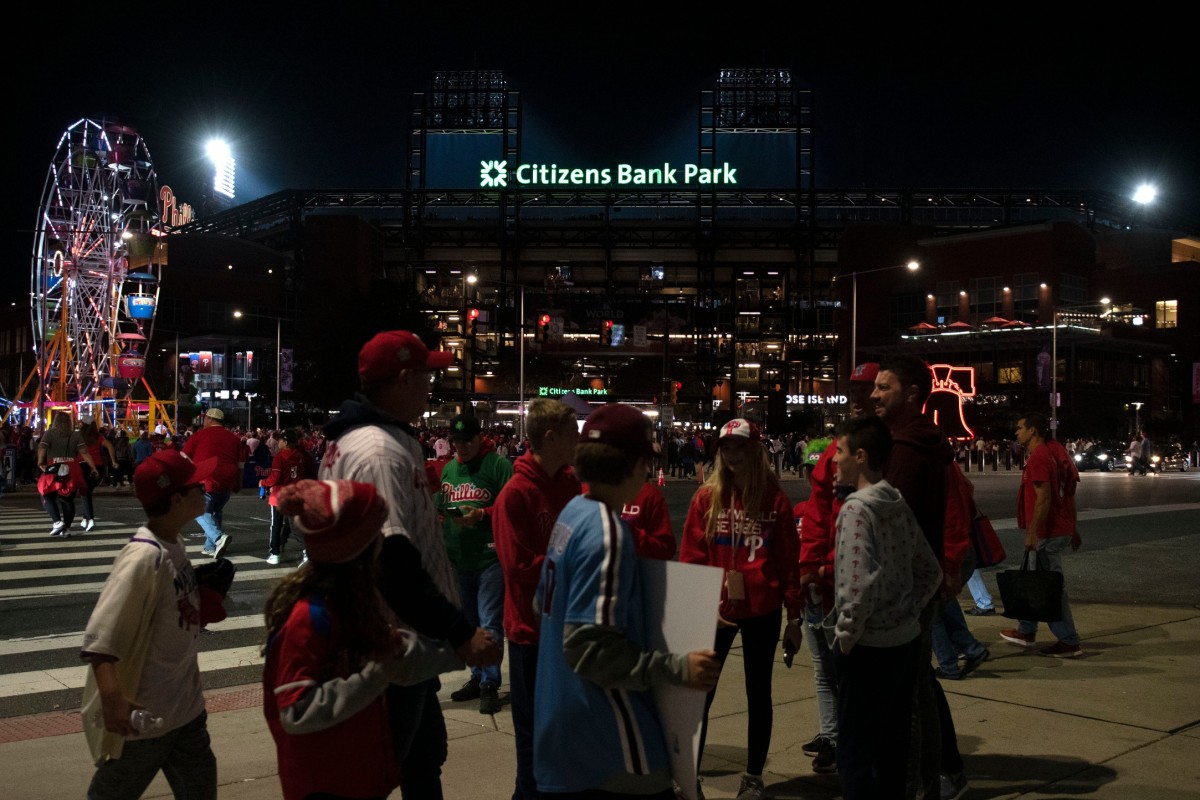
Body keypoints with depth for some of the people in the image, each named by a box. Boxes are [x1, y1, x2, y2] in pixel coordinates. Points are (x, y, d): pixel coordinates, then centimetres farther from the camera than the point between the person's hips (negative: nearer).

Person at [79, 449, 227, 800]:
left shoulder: (174, 546, 1)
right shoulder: (143, 558, -25)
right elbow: (99, 638, -29)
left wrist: (210, 598, -2)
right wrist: (112, 701, -39)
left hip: (186, 706, 8)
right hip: (142, 716, -8)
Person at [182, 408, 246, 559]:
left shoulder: (200, 434, 0)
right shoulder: (233, 438, 13)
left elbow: (185, 458, 4)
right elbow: (240, 463, 15)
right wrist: (237, 485, 21)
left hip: (206, 481, -5)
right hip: (227, 483, 5)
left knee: (201, 512, 1)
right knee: (216, 511, 19)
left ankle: (219, 537, -21)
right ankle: (211, 547, 16)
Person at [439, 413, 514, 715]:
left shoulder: (498, 465, -7)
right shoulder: (448, 469, 12)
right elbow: (441, 508, 17)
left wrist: (483, 514, -22)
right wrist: (441, 519, -3)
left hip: (491, 557, -7)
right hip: (458, 558, 7)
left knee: (489, 625, -5)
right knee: (468, 623, 16)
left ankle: (490, 685, 4)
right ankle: (477, 678, 28)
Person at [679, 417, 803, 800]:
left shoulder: (775, 499, -4)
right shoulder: (706, 497, -2)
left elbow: (790, 560, -1)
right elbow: (691, 557, -1)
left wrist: (795, 615, -1)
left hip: (762, 612, 0)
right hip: (715, 611, 0)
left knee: (758, 693, 12)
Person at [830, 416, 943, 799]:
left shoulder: (856, 508, -17)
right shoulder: (899, 505, 7)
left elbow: (862, 582, -27)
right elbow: (931, 572, 13)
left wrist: (846, 635, -16)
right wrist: (907, 613, 13)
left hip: (868, 648, -8)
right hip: (906, 640, 8)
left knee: (857, 752, 3)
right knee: (892, 746, 19)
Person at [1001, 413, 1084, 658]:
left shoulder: (1038, 458, -17)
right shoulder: (1042, 455, 14)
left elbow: (1043, 499, -23)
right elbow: (1055, 497, 18)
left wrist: (1032, 533, -21)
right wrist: (1071, 530, 21)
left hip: (1047, 534, -10)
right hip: (1055, 530, 10)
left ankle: (1069, 643, 2)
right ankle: (1026, 632, 29)